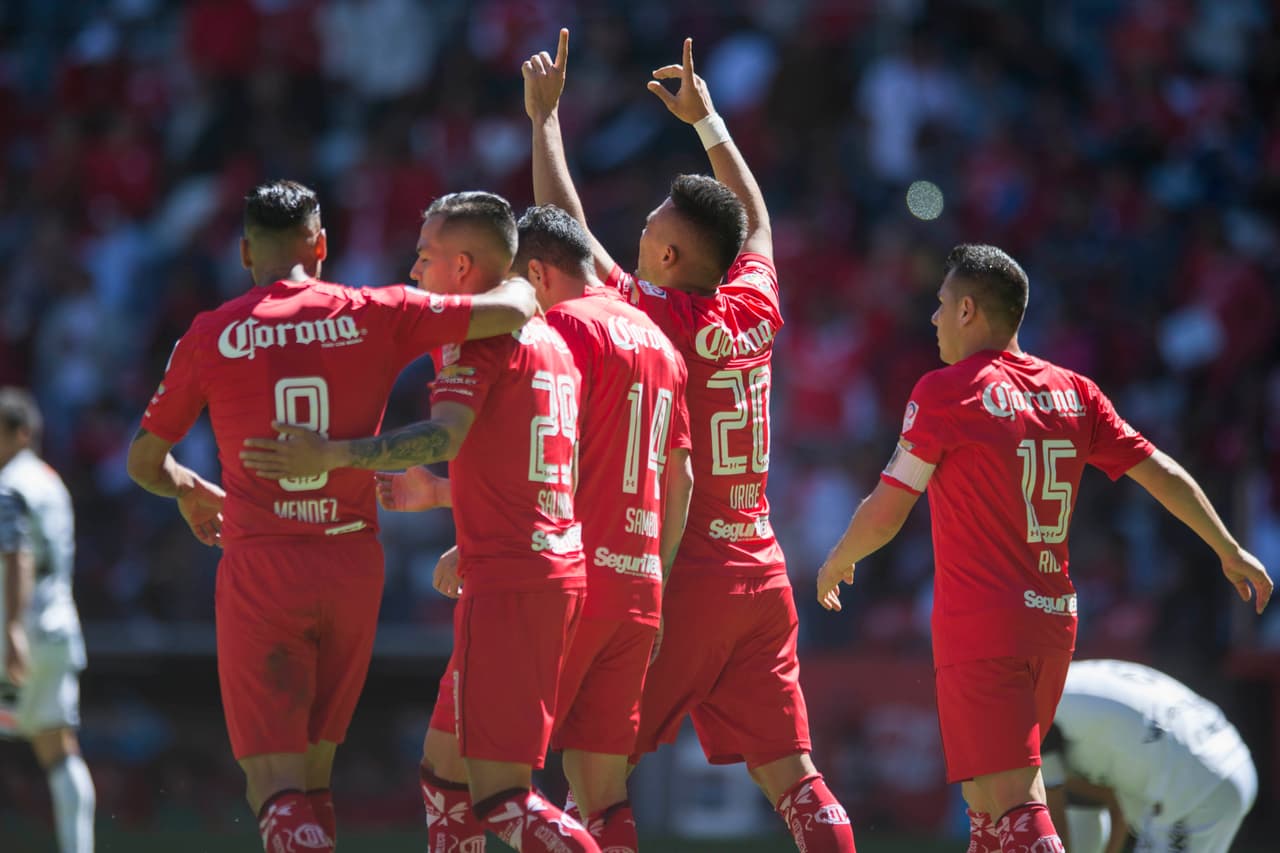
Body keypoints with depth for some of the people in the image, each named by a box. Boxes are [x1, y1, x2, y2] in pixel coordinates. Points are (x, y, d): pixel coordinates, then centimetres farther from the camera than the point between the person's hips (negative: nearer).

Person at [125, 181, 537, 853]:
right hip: (353, 561, 2)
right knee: (312, 774, 17)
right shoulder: (374, 315, 0)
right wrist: (511, 275, 19)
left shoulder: (211, 335, 0)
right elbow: (512, 311, -5)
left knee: (275, 788, -5)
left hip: (260, 570, -2)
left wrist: (190, 491, 31)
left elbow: (144, 461, 9)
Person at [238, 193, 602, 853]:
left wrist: (330, 457, -34)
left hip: (505, 586, -10)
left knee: (497, 797, -12)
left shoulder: (473, 334, -9)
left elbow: (446, 437, -27)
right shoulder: (550, 340, 18)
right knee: (444, 765, 18)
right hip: (559, 572, 10)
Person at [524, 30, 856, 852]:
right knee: (792, 776, 4)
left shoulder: (657, 318, -12)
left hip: (681, 576, -6)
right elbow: (757, 219, 26)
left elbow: (567, 229, -5)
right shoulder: (755, 309, 5)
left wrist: (545, 116, 5)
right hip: (761, 572, 6)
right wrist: (706, 119, 35)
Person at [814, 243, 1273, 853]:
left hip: (979, 629, -7)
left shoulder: (945, 392, -9)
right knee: (994, 794, 20)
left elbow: (884, 514, -7)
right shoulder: (1072, 391, 8)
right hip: (1054, 620, 7)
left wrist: (835, 564, 13)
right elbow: (1162, 474, 10)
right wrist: (1230, 552, 22)